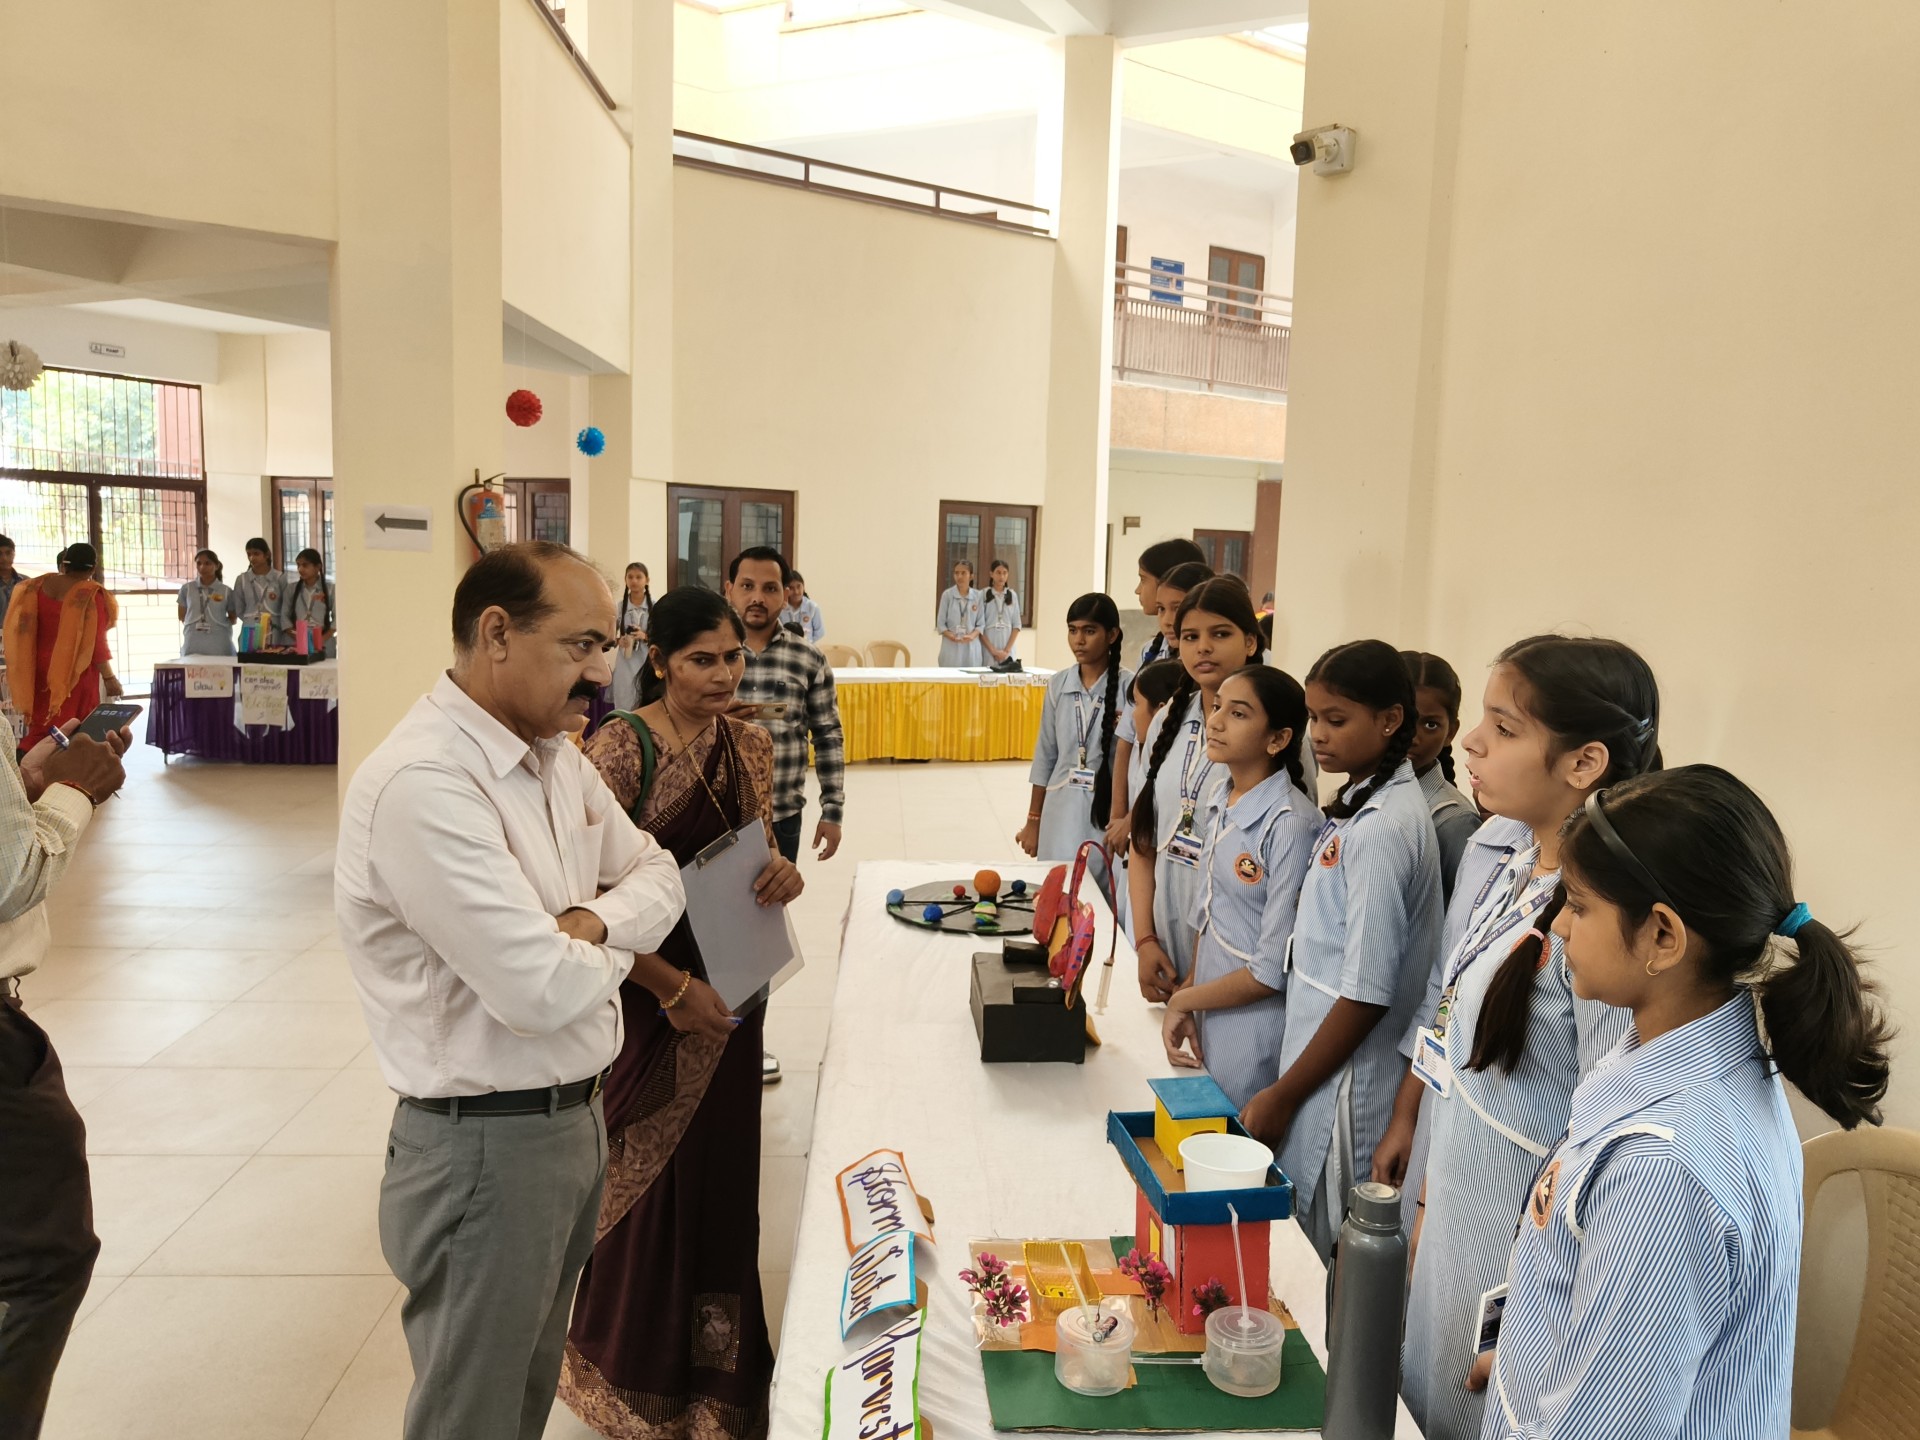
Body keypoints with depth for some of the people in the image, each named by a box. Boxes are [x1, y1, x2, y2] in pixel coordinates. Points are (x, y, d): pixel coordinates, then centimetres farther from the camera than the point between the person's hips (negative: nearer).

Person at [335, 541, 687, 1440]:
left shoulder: (555, 752, 3)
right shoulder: (422, 784, -26)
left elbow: (657, 874, 9)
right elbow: (541, 989, -29)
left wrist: (591, 922, -12)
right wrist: (623, 956, -8)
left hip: (574, 1114, 8)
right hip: (487, 1141, -8)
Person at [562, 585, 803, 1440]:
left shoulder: (750, 746, 3)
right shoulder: (619, 748, -15)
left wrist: (782, 876, -11)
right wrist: (672, 986, -18)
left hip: (730, 996, 5)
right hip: (648, 1000, -5)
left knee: (720, 1179, 15)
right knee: (649, 1181, 10)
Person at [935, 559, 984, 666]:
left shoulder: (978, 596, 5)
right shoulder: (947, 594, 1)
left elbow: (980, 623, 4)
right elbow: (940, 623, 1)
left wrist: (972, 636, -15)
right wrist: (951, 636, -16)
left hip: (971, 646, 1)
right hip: (951, 646, -1)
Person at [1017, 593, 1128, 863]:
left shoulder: (1128, 687, -9)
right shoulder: (1058, 684, 4)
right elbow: (1046, 754, 10)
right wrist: (1033, 820, 11)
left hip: (1107, 811, -4)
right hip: (1060, 812, 4)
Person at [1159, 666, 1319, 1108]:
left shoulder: (1291, 824, -22)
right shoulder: (1223, 805, 2)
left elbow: (1274, 970, -20)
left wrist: (1183, 1000, -9)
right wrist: (1188, 1009, 5)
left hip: (1253, 1034, -7)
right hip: (1208, 1018, 7)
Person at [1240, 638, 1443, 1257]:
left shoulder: (1385, 829, -21)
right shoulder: (1358, 802, 6)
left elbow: (1366, 995, -21)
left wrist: (1283, 1095, -13)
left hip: (1343, 1087, -8)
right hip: (1319, 1062, 8)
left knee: (1329, 1260, 8)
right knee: (1309, 1250, 19)